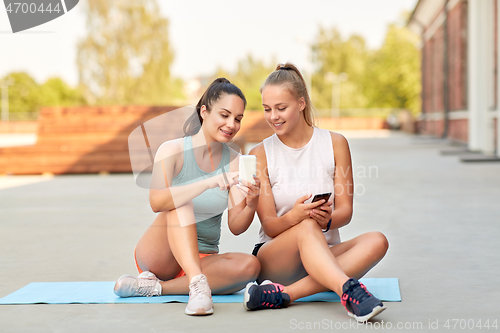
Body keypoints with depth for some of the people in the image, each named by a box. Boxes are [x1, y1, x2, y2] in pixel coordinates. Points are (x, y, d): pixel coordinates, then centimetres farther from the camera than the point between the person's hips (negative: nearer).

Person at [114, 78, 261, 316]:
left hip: (203, 259, 3)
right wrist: (208, 183, -39)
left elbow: (236, 227, -4)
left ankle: (152, 286, -24)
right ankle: (197, 284, -42)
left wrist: (252, 205, -26)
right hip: (159, 256, -3)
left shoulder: (234, 161, 1)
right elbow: (157, 202, -28)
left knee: (250, 266, -27)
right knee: (180, 202, -29)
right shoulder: (173, 150, -9)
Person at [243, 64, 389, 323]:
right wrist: (294, 217, -30)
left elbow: (345, 210, 1)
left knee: (376, 241, -29)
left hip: (325, 254, 2)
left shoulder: (335, 143, 4)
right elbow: (269, 225, -5)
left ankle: (284, 294, -38)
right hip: (273, 258, -2)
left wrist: (327, 220, -25)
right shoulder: (260, 155, 1)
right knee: (307, 227, -34)